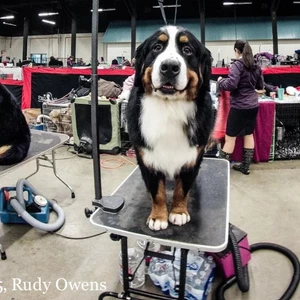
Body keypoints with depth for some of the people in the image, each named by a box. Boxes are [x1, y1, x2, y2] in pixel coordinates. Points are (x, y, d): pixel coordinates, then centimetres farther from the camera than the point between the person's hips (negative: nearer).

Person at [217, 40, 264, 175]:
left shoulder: (237, 65, -12)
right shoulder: (256, 66, 10)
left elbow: (231, 84, -22)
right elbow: (260, 86, 18)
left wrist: (220, 81, -4)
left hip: (239, 106, -7)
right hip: (253, 105, 7)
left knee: (230, 137, -1)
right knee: (249, 134, 13)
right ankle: (245, 166, 21)